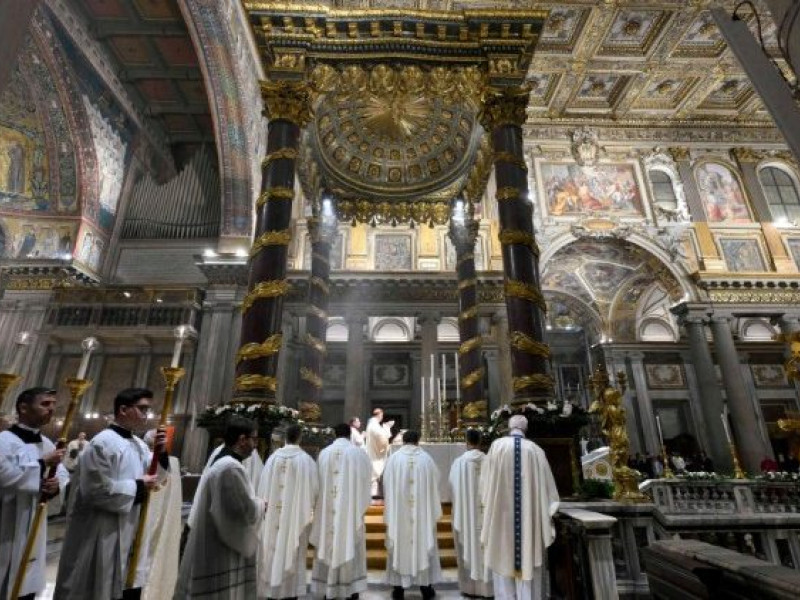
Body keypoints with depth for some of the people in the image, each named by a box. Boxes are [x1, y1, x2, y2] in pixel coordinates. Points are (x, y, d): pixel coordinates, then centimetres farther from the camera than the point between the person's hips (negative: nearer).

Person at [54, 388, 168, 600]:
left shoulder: (139, 444, 6)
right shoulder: (103, 443, -18)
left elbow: (155, 477, 10)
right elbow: (97, 490, -23)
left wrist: (161, 454, -8)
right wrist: (137, 487, -16)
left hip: (131, 532, 8)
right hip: (103, 534, -8)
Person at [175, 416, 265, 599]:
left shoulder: (218, 462, 8)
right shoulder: (231, 468, -25)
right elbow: (246, 510, -23)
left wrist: (255, 504, 11)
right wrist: (260, 505, -3)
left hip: (211, 548, 10)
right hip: (222, 555, -10)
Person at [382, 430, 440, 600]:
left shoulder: (393, 458, -5)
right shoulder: (426, 458, -3)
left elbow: (387, 487, -1)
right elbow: (434, 485, 4)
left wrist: (390, 511, 11)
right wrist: (433, 511, 16)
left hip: (398, 511, 0)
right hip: (423, 510, 1)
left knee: (399, 545, 9)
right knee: (424, 544, 12)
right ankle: (425, 585, 18)